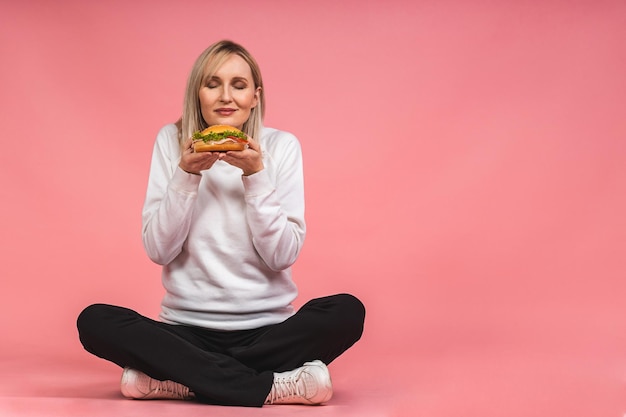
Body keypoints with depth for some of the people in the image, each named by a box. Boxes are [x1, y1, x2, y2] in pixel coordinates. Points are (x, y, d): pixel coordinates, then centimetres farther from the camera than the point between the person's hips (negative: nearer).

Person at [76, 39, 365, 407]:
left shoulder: (281, 146, -1)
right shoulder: (171, 140, 1)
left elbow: (283, 255, -8)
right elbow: (158, 250, -5)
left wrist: (256, 175, -18)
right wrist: (186, 175, -17)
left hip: (268, 330, 0)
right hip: (187, 330, 1)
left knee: (347, 312, -27)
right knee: (95, 321, -24)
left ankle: (177, 378, -20)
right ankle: (272, 386, -25)